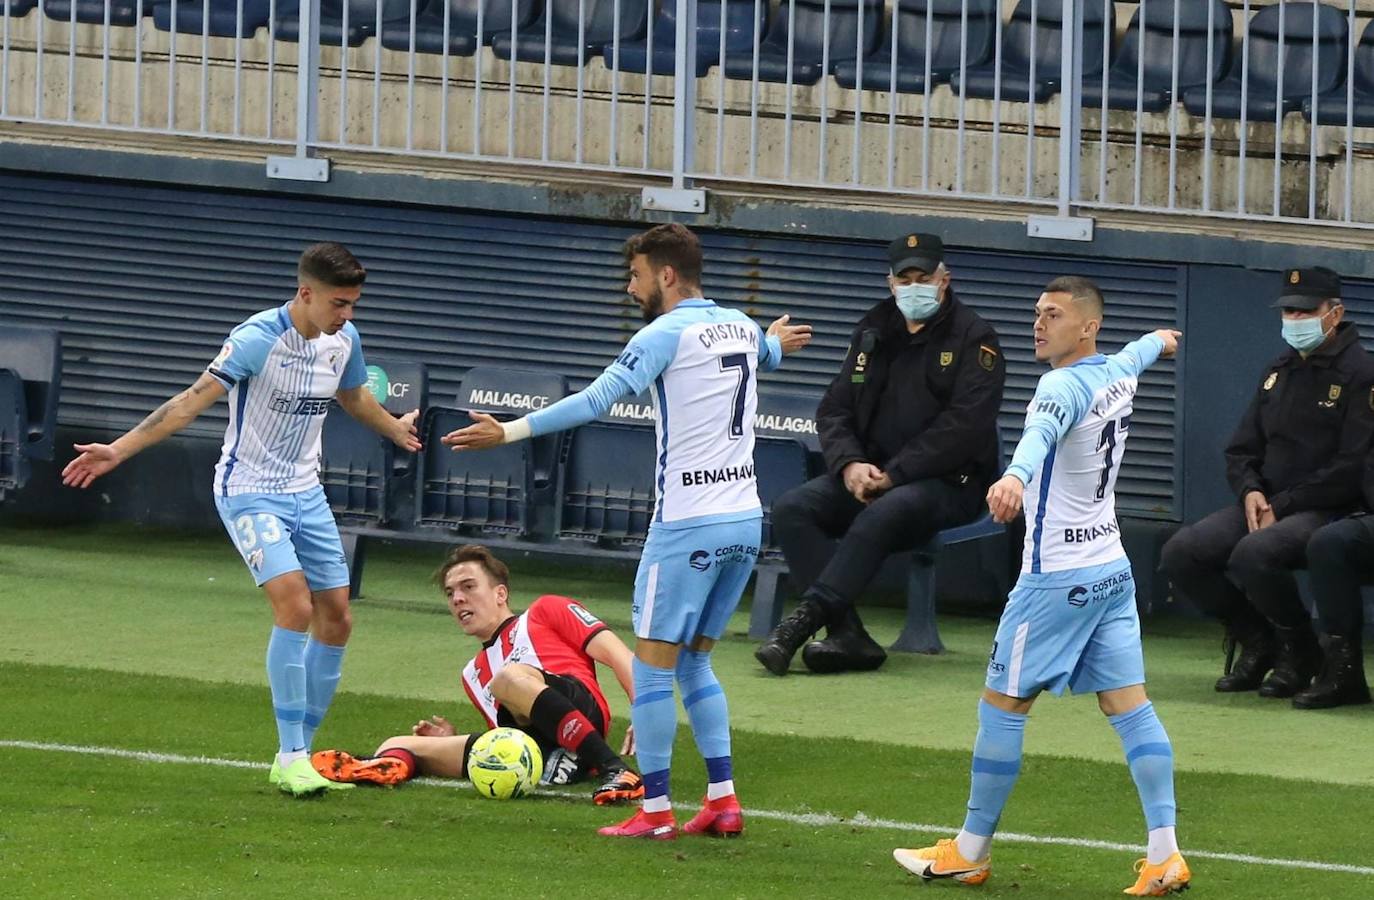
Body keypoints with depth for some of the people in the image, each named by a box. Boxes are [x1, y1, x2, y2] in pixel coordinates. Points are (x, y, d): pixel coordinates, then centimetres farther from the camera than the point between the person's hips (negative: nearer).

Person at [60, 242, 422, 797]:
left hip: (305, 495, 7)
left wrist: (399, 432, 42)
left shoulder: (343, 339, 1)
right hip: (250, 494, -7)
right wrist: (119, 450, -35)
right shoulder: (258, 340, -21)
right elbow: (194, 401, -26)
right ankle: (291, 757, -18)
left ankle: (298, 755, 15)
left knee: (335, 619, 4)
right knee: (294, 605, -23)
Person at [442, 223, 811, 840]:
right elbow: (767, 351, 39)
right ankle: (723, 800, 12)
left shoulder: (667, 334, -11)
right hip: (745, 520, 8)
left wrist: (509, 432, -21)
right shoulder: (741, 327, 13)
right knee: (695, 661, 18)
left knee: (653, 663, -1)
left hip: (688, 526, -8)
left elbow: (596, 400, -20)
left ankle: (655, 811, -3)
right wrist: (774, 345, 64)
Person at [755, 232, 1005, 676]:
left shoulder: (973, 339, -3)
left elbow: (965, 424, -14)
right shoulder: (873, 332, 16)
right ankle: (848, 636, -30)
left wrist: (894, 475, -18)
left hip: (949, 483, -6)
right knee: (793, 508, -19)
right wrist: (849, 463, -8)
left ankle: (805, 620, -40)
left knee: (883, 514, -37)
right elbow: (833, 410, 14)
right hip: (869, 475, 6)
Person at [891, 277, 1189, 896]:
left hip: (1057, 579, -9)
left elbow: (1042, 432, -43)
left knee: (1002, 706, 2)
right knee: (1130, 708, 4)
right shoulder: (1119, 374, 8)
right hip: (1112, 570, 9)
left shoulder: (1065, 387, -19)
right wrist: (1159, 342, 58)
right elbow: (1134, 354, 34)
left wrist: (1016, 476, -64)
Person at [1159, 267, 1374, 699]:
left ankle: (1300, 652, -10)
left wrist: (1282, 506, -16)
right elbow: (1240, 450, 21)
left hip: (1329, 513, -8)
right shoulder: (1279, 372, 17)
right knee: (1181, 554, -10)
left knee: (1253, 554, -35)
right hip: (1266, 504, 8)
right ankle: (1257, 640, 8)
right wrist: (1250, 491, -3)